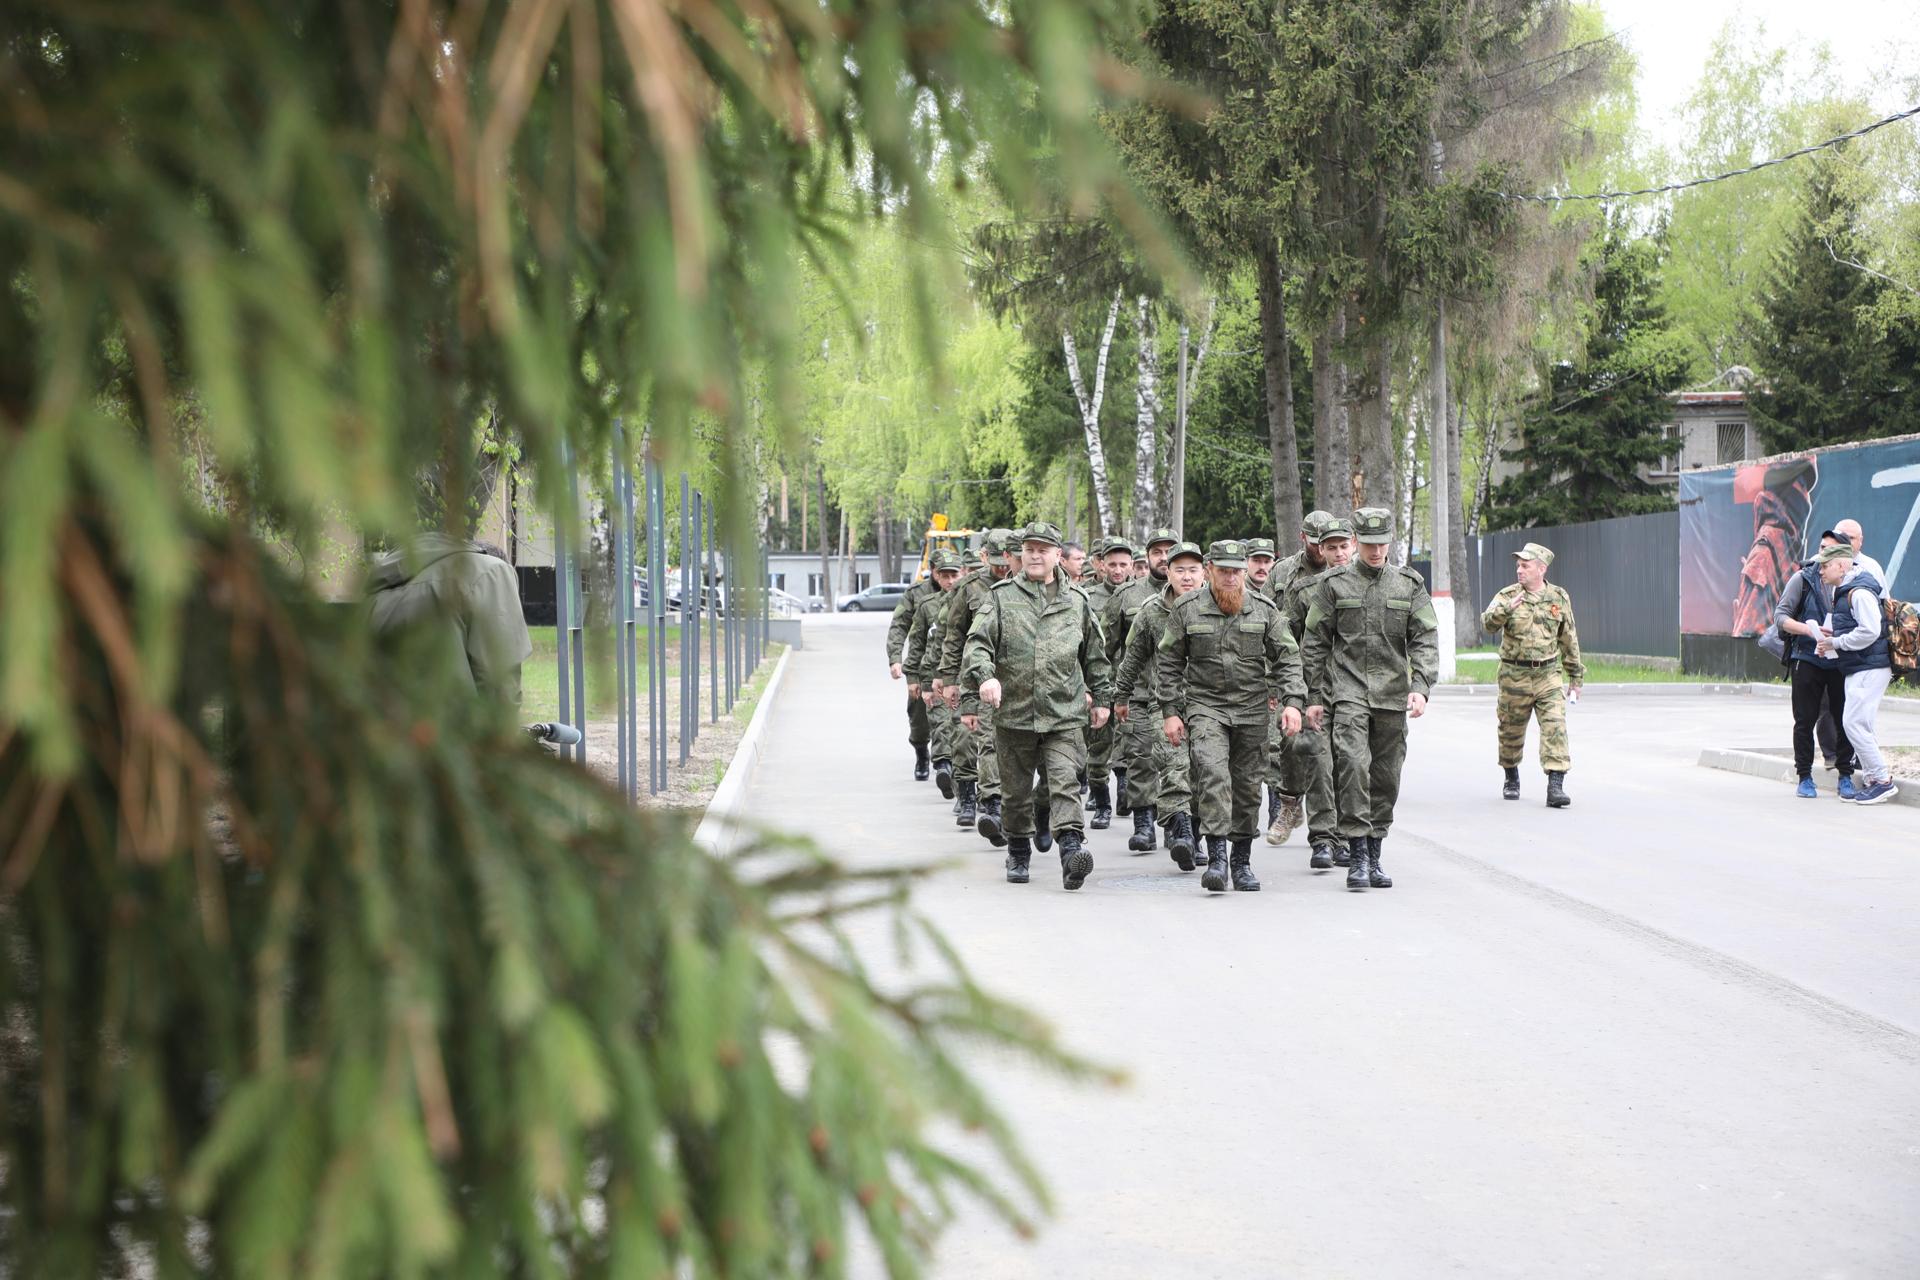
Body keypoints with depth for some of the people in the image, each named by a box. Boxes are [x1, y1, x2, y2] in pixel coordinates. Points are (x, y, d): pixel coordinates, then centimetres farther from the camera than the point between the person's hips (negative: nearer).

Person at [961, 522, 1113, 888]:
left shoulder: (1076, 601, 10)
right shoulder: (1002, 597, 4)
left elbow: (1095, 655, 20)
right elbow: (978, 643, -5)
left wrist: (1100, 698, 22)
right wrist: (983, 678, -22)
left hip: (1064, 716, 0)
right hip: (1014, 713, 0)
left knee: (1064, 785, -15)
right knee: (1017, 791, 10)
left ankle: (1071, 849, -26)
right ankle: (1018, 854, 26)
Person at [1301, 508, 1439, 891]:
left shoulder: (1409, 585, 9)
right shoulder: (1333, 585, 4)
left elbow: (1426, 640, 4)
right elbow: (1314, 644, 6)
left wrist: (1420, 687, -11)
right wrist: (1314, 697, 2)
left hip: (1393, 696, 3)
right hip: (1347, 691, -3)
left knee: (1386, 777, 6)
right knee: (1352, 764, -19)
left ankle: (1374, 859, 16)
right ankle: (1358, 856, -17)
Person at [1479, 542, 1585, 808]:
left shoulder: (1559, 598, 5)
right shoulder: (1507, 595, -1)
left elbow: (1569, 640, 14)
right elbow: (1488, 624, -16)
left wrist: (1575, 676, 16)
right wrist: (1505, 609, -35)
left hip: (1548, 676, 1)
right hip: (1514, 676, 0)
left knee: (1555, 728, -13)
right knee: (1511, 731, 11)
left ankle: (1556, 786, -16)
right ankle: (1511, 780, 33)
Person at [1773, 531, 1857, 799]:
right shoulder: (1803, 579, 0)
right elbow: (1780, 616, -2)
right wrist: (1808, 629, -20)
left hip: (1842, 662, 1)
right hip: (1807, 659, -1)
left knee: (1844, 720, 1)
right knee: (1805, 721, 3)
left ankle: (1845, 776, 13)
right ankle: (1804, 778, 13)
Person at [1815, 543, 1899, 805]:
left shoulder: (1859, 592, -15)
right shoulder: (1845, 592, 17)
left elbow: (1869, 631, -23)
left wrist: (1836, 643, -14)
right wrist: (1833, 636, 9)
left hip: (1870, 669, -10)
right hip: (1858, 669, 10)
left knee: (1854, 723, -13)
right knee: (1859, 725, 10)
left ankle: (1882, 780, -9)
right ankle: (1871, 779, 14)